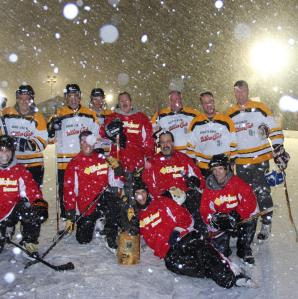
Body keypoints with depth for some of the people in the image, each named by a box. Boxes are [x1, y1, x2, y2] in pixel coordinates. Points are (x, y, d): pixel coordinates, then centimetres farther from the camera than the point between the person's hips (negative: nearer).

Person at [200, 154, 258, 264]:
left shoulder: (237, 183, -12)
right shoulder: (209, 189, -4)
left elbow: (250, 203, -17)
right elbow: (205, 210, -3)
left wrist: (236, 215, -27)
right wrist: (214, 219, -23)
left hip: (239, 221, -1)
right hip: (221, 225, 1)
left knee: (251, 222, -31)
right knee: (220, 249, -17)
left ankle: (244, 249, -4)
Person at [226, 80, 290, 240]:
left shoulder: (260, 108, -4)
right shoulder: (230, 114, 7)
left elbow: (274, 130, -4)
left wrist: (279, 151, -10)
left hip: (260, 160, -4)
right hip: (241, 162, 4)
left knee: (262, 193, -2)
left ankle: (266, 225, 13)